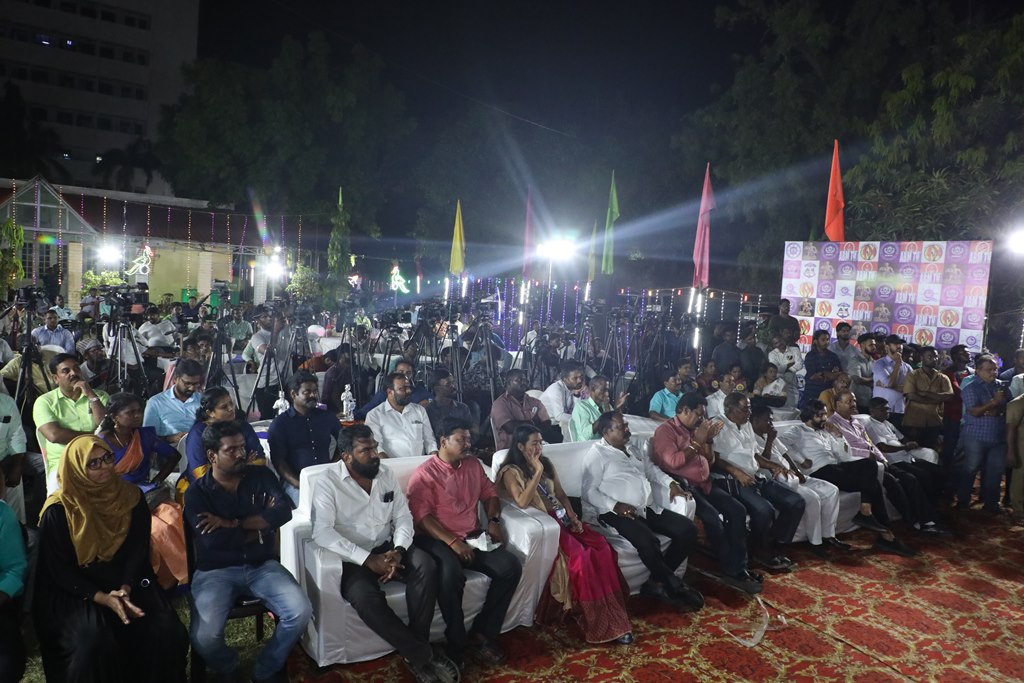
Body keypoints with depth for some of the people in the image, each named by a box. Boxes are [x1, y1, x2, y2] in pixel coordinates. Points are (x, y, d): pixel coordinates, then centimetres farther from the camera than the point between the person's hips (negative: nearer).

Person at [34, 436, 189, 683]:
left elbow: (139, 551, 0)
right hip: (76, 591, -2)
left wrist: (126, 588, -19)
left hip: (129, 584, 3)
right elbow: (59, 569, -8)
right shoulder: (58, 511, -8)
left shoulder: (132, 498, 1)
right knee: (93, 642, -30)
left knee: (165, 631, -20)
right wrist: (102, 598, -20)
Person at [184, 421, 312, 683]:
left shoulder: (261, 476, 3)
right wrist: (261, 521, -8)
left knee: (301, 612, -21)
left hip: (262, 565, 2)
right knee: (204, 637, -26)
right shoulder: (196, 492, -3)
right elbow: (212, 540, -17)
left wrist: (232, 524, -16)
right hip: (216, 571, -2)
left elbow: (284, 511, -14)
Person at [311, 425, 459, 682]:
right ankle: (422, 655, -17)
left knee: (425, 566, -24)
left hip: (387, 548, 4)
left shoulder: (386, 474, 4)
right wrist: (368, 560, -26)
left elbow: (403, 517, 4)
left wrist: (398, 550, -17)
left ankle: (416, 649, -13)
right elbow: (322, 532, -22)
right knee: (366, 597, -33)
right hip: (352, 559, -4)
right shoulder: (327, 483, -12)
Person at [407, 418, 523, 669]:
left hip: (473, 537, 6)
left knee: (511, 567, -16)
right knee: (451, 574, -37)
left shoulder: (473, 464, 11)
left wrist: (494, 520, 2)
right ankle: (456, 642, -14)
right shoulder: (424, 473, -8)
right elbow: (421, 515, -16)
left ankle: (482, 632, -3)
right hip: (438, 540, -6)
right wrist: (452, 541, -24)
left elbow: (489, 493, 21)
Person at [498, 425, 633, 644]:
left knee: (602, 548, -18)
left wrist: (573, 518, 3)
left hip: (562, 519, 7)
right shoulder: (511, 472, -3)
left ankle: (612, 618, -17)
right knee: (580, 556, -28)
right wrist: (537, 472, -17)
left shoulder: (547, 464, 17)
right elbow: (522, 502, -18)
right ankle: (597, 623, -17)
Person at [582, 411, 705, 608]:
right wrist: (615, 505, -22)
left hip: (649, 509, 8)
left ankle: (656, 583, -5)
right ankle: (674, 587, -9)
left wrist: (671, 483, 11)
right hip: (620, 512, -8)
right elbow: (589, 491, -9)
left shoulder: (632, 448, 21)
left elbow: (651, 469, 30)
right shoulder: (597, 453, -3)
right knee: (648, 541, -34)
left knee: (688, 529, -8)